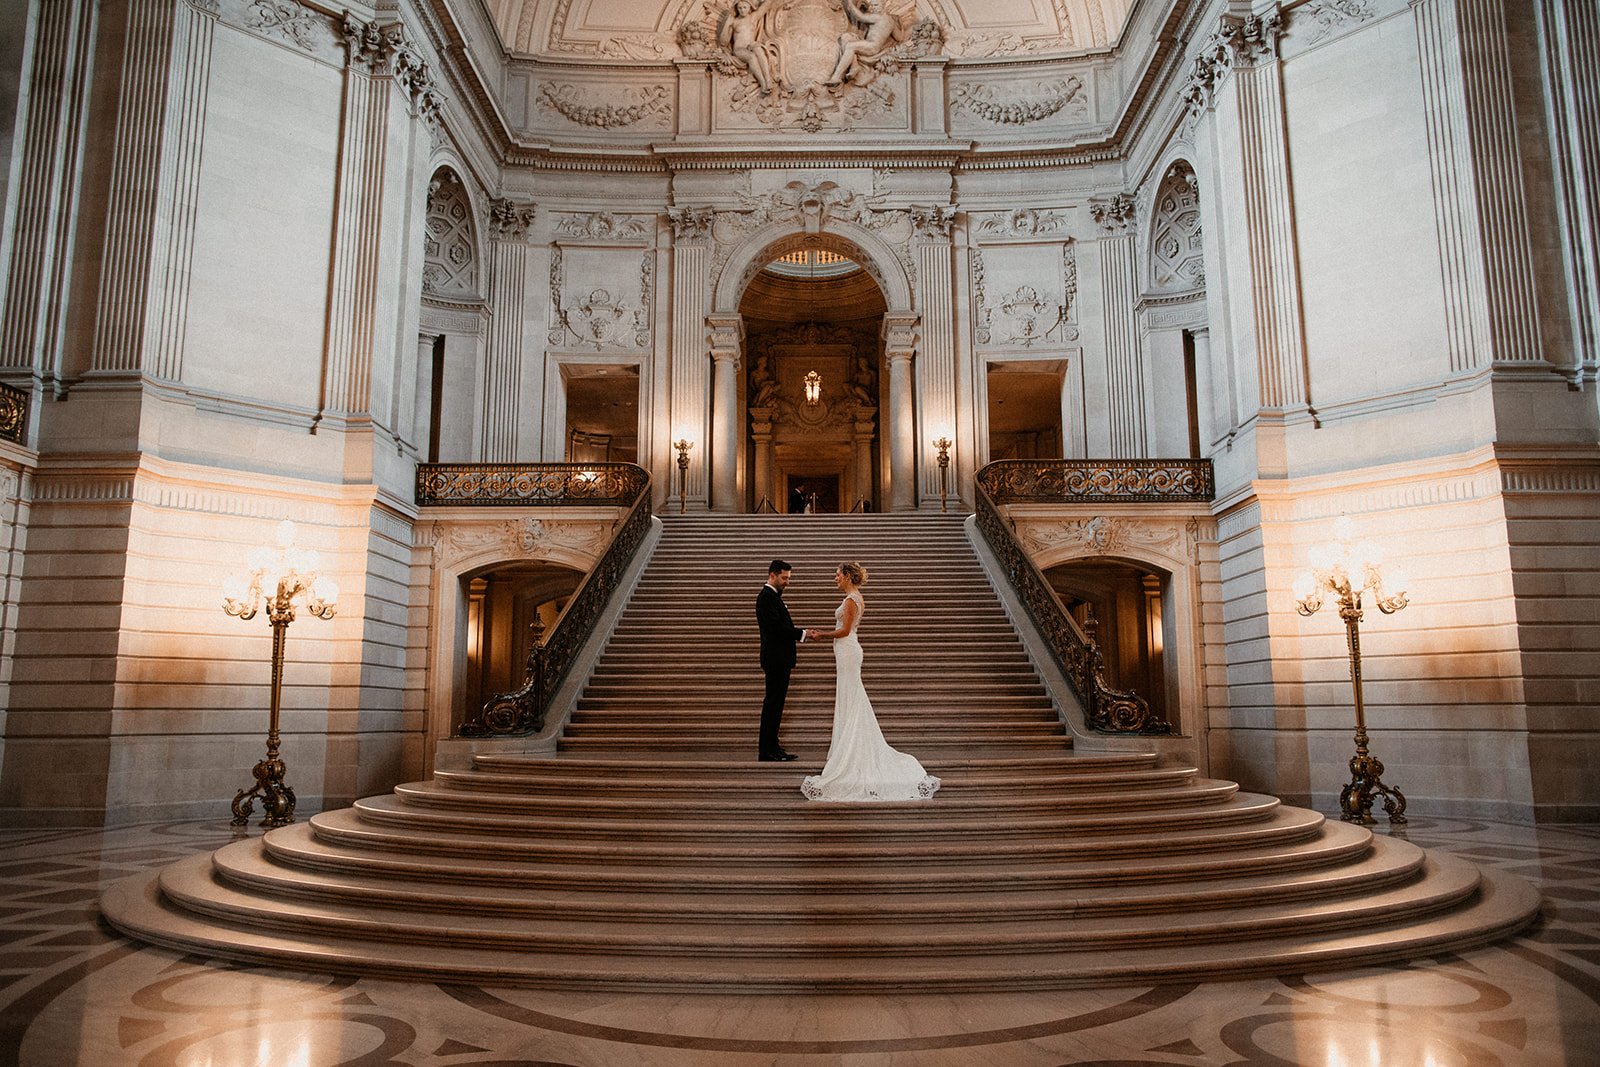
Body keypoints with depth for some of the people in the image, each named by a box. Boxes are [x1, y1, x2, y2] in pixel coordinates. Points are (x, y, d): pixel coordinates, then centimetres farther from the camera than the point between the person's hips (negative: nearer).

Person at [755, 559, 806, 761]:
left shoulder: (772, 596, 18)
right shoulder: (767, 597, -14)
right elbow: (777, 627, -23)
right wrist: (802, 634, -18)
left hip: (780, 659, 10)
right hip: (776, 659, -10)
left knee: (774, 704, 13)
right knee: (773, 704, -7)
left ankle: (771, 748, 19)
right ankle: (767, 751, -3)